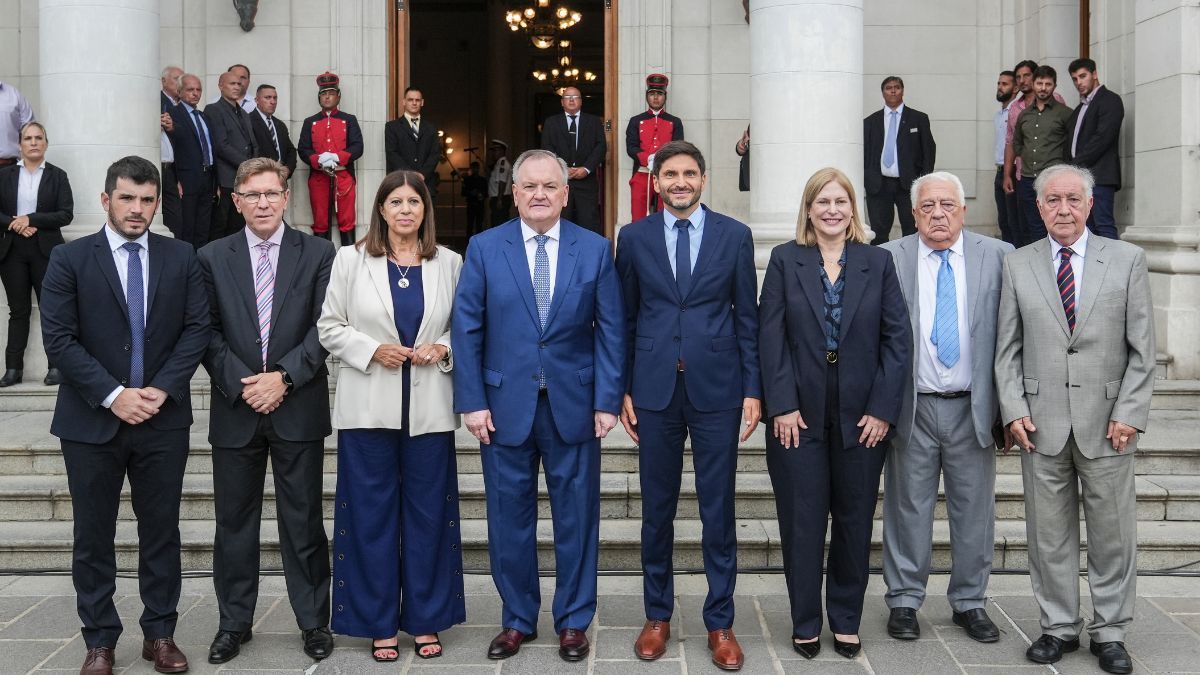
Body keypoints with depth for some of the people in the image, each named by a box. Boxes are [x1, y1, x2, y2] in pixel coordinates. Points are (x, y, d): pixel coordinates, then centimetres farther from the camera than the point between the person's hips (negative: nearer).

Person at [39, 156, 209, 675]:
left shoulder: (181, 258, 4)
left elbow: (197, 329, 0)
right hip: (91, 420, -1)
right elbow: (59, 339, -8)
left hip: (163, 419, 2)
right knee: (93, 536, 7)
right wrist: (112, 395, -15)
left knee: (161, 531, 9)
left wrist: (162, 389, -12)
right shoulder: (69, 259, -2)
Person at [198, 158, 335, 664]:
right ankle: (234, 623, 21)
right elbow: (208, 332, 2)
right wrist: (241, 383, -10)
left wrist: (284, 377, -13)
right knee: (234, 521, 9)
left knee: (303, 522, 5)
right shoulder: (213, 258, 6)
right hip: (235, 410, 2)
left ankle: (314, 621, 16)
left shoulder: (317, 254, 2)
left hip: (298, 408, -1)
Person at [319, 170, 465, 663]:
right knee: (372, 516, 4)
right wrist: (372, 350, -11)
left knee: (428, 514, 6)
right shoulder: (350, 260, 4)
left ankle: (426, 620, 19)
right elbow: (330, 326, 3)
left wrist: (443, 349, -9)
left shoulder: (449, 263, 6)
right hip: (369, 408, -1)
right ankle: (379, 623, 16)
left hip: (429, 409, 1)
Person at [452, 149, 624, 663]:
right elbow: (466, 330, 0)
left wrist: (607, 401, -5)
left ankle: (573, 622, 22)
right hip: (505, 404, 0)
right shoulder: (484, 248, 1)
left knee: (576, 517, 8)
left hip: (574, 404, 0)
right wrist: (472, 402, -6)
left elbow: (611, 331, 1)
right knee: (510, 518, 8)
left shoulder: (595, 249, 2)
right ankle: (517, 620, 24)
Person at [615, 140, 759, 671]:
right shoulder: (634, 238, 5)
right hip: (655, 389, 1)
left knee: (718, 512, 5)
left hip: (716, 388, -1)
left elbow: (748, 318, 4)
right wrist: (623, 389, 3)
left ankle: (720, 623, 17)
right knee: (657, 510, 9)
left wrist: (753, 389, -1)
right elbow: (626, 319, 7)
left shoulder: (734, 236, 3)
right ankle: (657, 616, 24)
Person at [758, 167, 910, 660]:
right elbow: (771, 337, -3)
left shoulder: (878, 262, 4)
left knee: (855, 521, 8)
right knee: (802, 521, 4)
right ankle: (805, 623, 17)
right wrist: (783, 406, -11)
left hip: (862, 416, 1)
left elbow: (898, 338, 1)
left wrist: (883, 409, -6)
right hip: (799, 415, -1)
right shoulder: (785, 260, 1)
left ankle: (846, 620, 22)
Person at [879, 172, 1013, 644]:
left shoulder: (997, 257, 2)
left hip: (972, 408, 1)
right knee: (908, 509, 8)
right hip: (913, 408, -1)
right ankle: (904, 601, 22)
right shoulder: (889, 259, 0)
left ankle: (969, 602, 25)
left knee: (975, 511, 10)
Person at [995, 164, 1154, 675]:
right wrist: (1014, 410, -4)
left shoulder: (1127, 260, 3)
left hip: (1108, 420, -1)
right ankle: (1059, 627, 21)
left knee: (1113, 532, 6)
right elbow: (1007, 349, 7)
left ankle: (1110, 632, 19)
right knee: (1048, 532, 7)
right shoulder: (1017, 266, 7)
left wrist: (1130, 413, -7)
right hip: (1042, 422, 1)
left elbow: (1142, 348, 1)